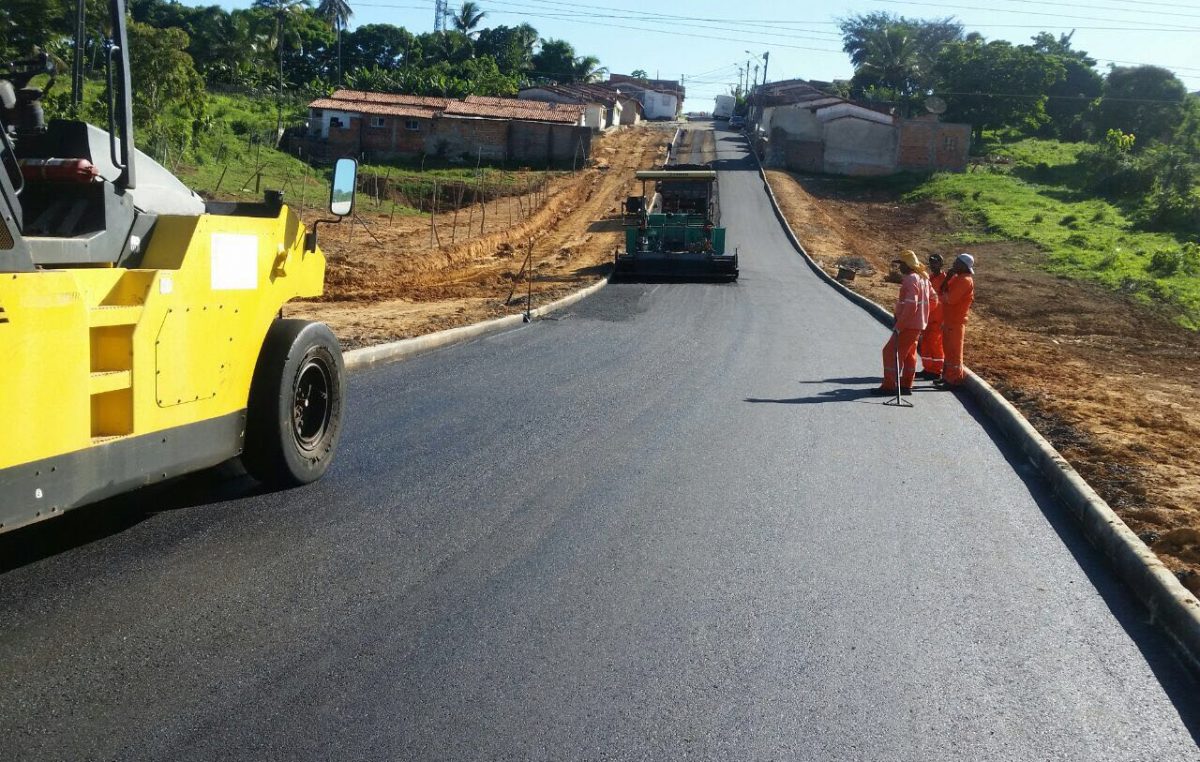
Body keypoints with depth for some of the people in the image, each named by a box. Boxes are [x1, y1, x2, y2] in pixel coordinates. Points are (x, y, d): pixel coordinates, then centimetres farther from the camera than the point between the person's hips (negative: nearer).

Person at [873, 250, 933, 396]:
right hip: (918, 324, 10)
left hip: (908, 325, -10)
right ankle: (906, 385, 20)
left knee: (890, 352, -7)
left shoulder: (911, 280, -19)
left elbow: (910, 306, -26)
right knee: (909, 354, 16)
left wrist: (898, 326, -24)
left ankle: (889, 386, -6)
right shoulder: (922, 278, 12)